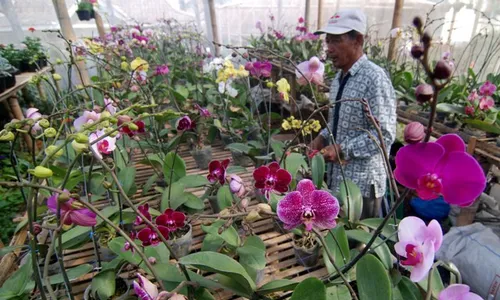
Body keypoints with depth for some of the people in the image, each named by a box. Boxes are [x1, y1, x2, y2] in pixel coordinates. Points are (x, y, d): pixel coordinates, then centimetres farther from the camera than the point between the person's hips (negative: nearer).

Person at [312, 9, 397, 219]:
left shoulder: (375, 79, -19)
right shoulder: (339, 77, 8)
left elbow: (385, 135, -21)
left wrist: (344, 150, -23)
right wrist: (323, 137, 1)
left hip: (362, 184, -8)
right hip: (336, 178, 8)